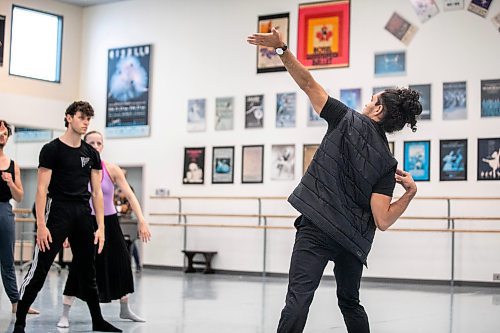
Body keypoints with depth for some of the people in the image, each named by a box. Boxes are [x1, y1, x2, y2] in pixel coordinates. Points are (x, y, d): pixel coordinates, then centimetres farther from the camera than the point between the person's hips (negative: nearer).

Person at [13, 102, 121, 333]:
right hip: (58, 212, -5)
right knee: (39, 270, -7)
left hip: (83, 214, 5)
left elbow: (96, 192, 10)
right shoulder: (52, 149, -4)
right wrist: (41, 225, -16)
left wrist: (101, 227, 4)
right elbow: (42, 189, -8)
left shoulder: (91, 154, 11)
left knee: (87, 271, 13)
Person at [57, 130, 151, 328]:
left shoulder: (112, 170, -7)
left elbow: (130, 195, -13)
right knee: (79, 266, -11)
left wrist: (141, 221, -23)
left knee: (121, 264, 9)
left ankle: (125, 310, 29)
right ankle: (65, 314, -2)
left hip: (110, 222, 3)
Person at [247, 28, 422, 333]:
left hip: (317, 228, -4)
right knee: (350, 303, 24)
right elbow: (383, 221, -7)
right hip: (354, 238, 5)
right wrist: (410, 192, 7)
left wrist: (282, 49, 1)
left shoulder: (348, 121, -4)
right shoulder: (387, 164, 1)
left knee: (298, 298, -14)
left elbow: (308, 83, -4)